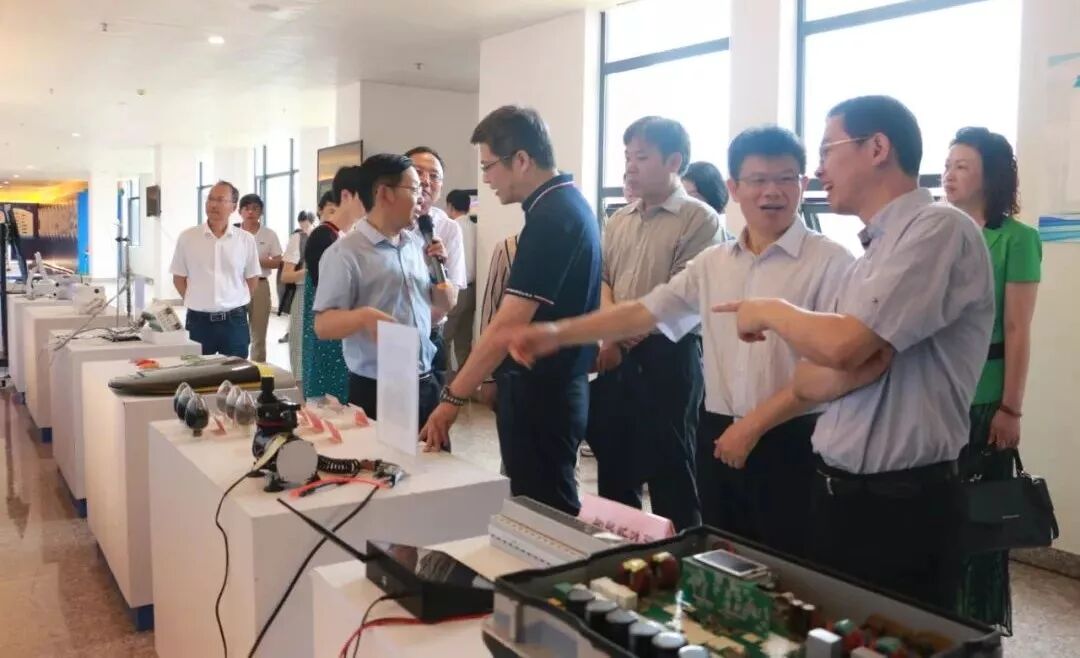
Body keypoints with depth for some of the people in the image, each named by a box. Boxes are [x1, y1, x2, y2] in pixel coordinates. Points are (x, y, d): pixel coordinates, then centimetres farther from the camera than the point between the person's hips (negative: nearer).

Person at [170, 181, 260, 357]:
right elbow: (178, 277, 8)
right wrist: (196, 302, 5)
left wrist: (236, 305, 8)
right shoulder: (187, 237, 0)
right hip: (199, 320, 0)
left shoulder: (246, 239, 0)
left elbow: (252, 277, 10)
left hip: (234, 320, 0)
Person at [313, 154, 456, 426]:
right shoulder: (345, 253, -11)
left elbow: (441, 310, 16)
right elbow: (323, 324, -14)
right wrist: (364, 316, -31)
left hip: (425, 385, 7)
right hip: (376, 392, -6)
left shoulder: (417, 245, 10)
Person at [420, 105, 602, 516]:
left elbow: (508, 326, -25)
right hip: (557, 384, 10)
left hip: (540, 391, -10)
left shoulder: (549, 218, -21)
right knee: (550, 505, 18)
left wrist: (453, 398, -20)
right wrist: (500, 375, 21)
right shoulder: (570, 203, 11)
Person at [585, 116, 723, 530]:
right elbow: (601, 278, 11)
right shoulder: (619, 220, 13)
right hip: (616, 357, 7)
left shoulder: (700, 220, -8)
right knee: (613, 464, 16)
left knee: (669, 470, 3)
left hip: (667, 356, -7)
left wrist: (625, 338, -12)